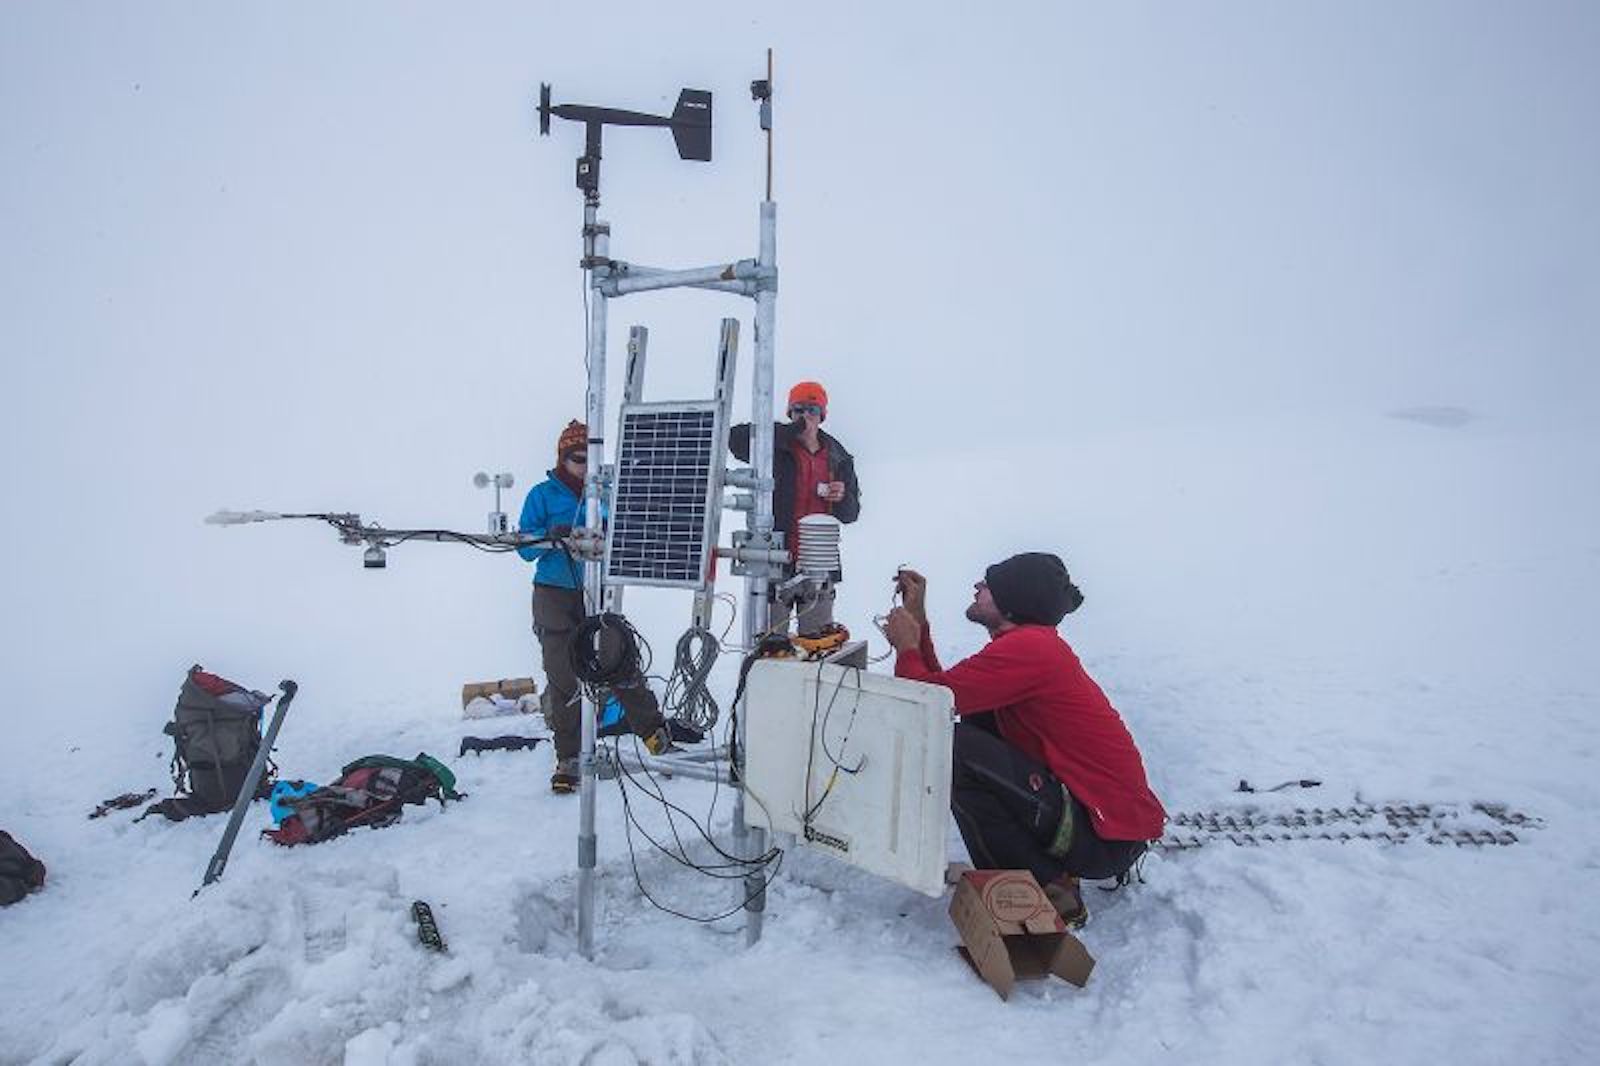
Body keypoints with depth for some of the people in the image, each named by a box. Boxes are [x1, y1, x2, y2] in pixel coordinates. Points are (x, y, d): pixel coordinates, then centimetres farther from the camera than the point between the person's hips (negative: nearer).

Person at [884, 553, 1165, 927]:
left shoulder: (1026, 647, -20)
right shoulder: (1034, 642, 10)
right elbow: (943, 687, 12)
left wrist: (906, 645, 0)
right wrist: (919, 622, 13)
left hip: (1106, 838, -10)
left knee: (956, 751, -19)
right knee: (976, 720, 12)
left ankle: (1049, 889, -4)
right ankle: (1048, 867, 16)